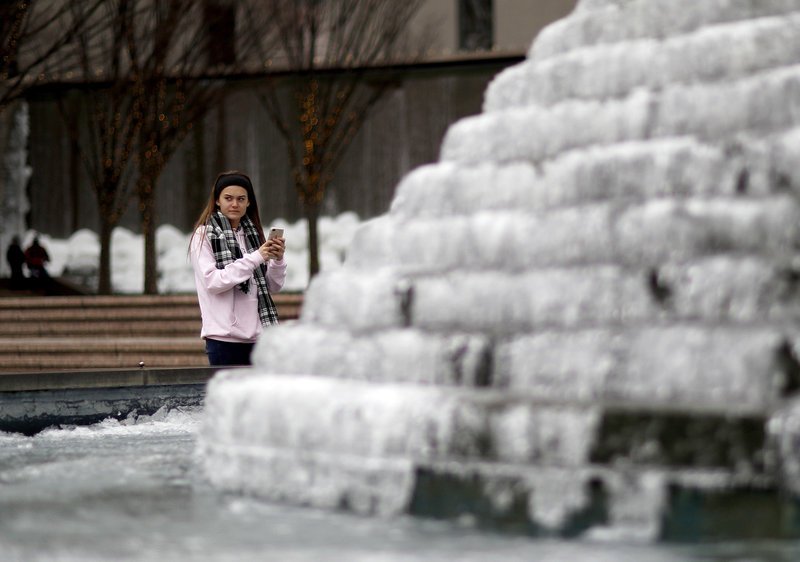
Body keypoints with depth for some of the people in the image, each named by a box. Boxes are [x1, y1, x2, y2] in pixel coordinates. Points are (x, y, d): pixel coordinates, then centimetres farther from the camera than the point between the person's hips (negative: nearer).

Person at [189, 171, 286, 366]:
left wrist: (277, 260, -6)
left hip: (258, 334, 4)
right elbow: (212, 282, -13)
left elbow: (274, 286, 13)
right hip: (225, 336, -4)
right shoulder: (204, 235, -1)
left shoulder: (254, 233, 13)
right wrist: (255, 258, -16)